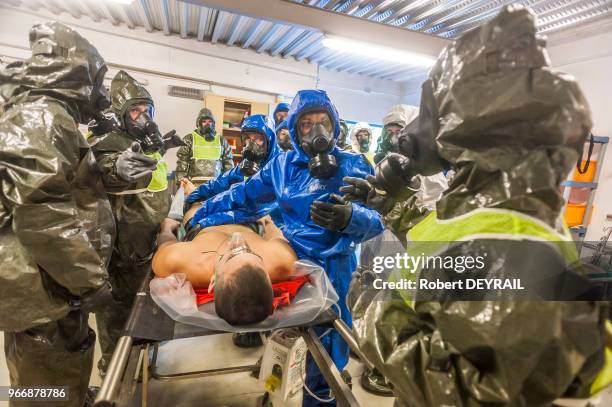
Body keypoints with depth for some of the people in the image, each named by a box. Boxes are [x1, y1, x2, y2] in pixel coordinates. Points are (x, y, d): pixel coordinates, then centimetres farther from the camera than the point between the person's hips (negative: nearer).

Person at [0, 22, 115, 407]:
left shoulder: (44, 115, 18)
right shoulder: (42, 117, -17)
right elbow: (41, 209, -28)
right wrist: (91, 278, -21)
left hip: (43, 281, 10)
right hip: (45, 285, -10)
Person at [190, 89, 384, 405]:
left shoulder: (354, 166, -8)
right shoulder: (284, 163, 2)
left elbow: (376, 220, -16)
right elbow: (244, 196, 9)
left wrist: (349, 217, -37)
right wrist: (200, 218, 10)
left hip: (331, 266, -3)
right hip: (291, 259, 3)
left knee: (324, 337, 5)